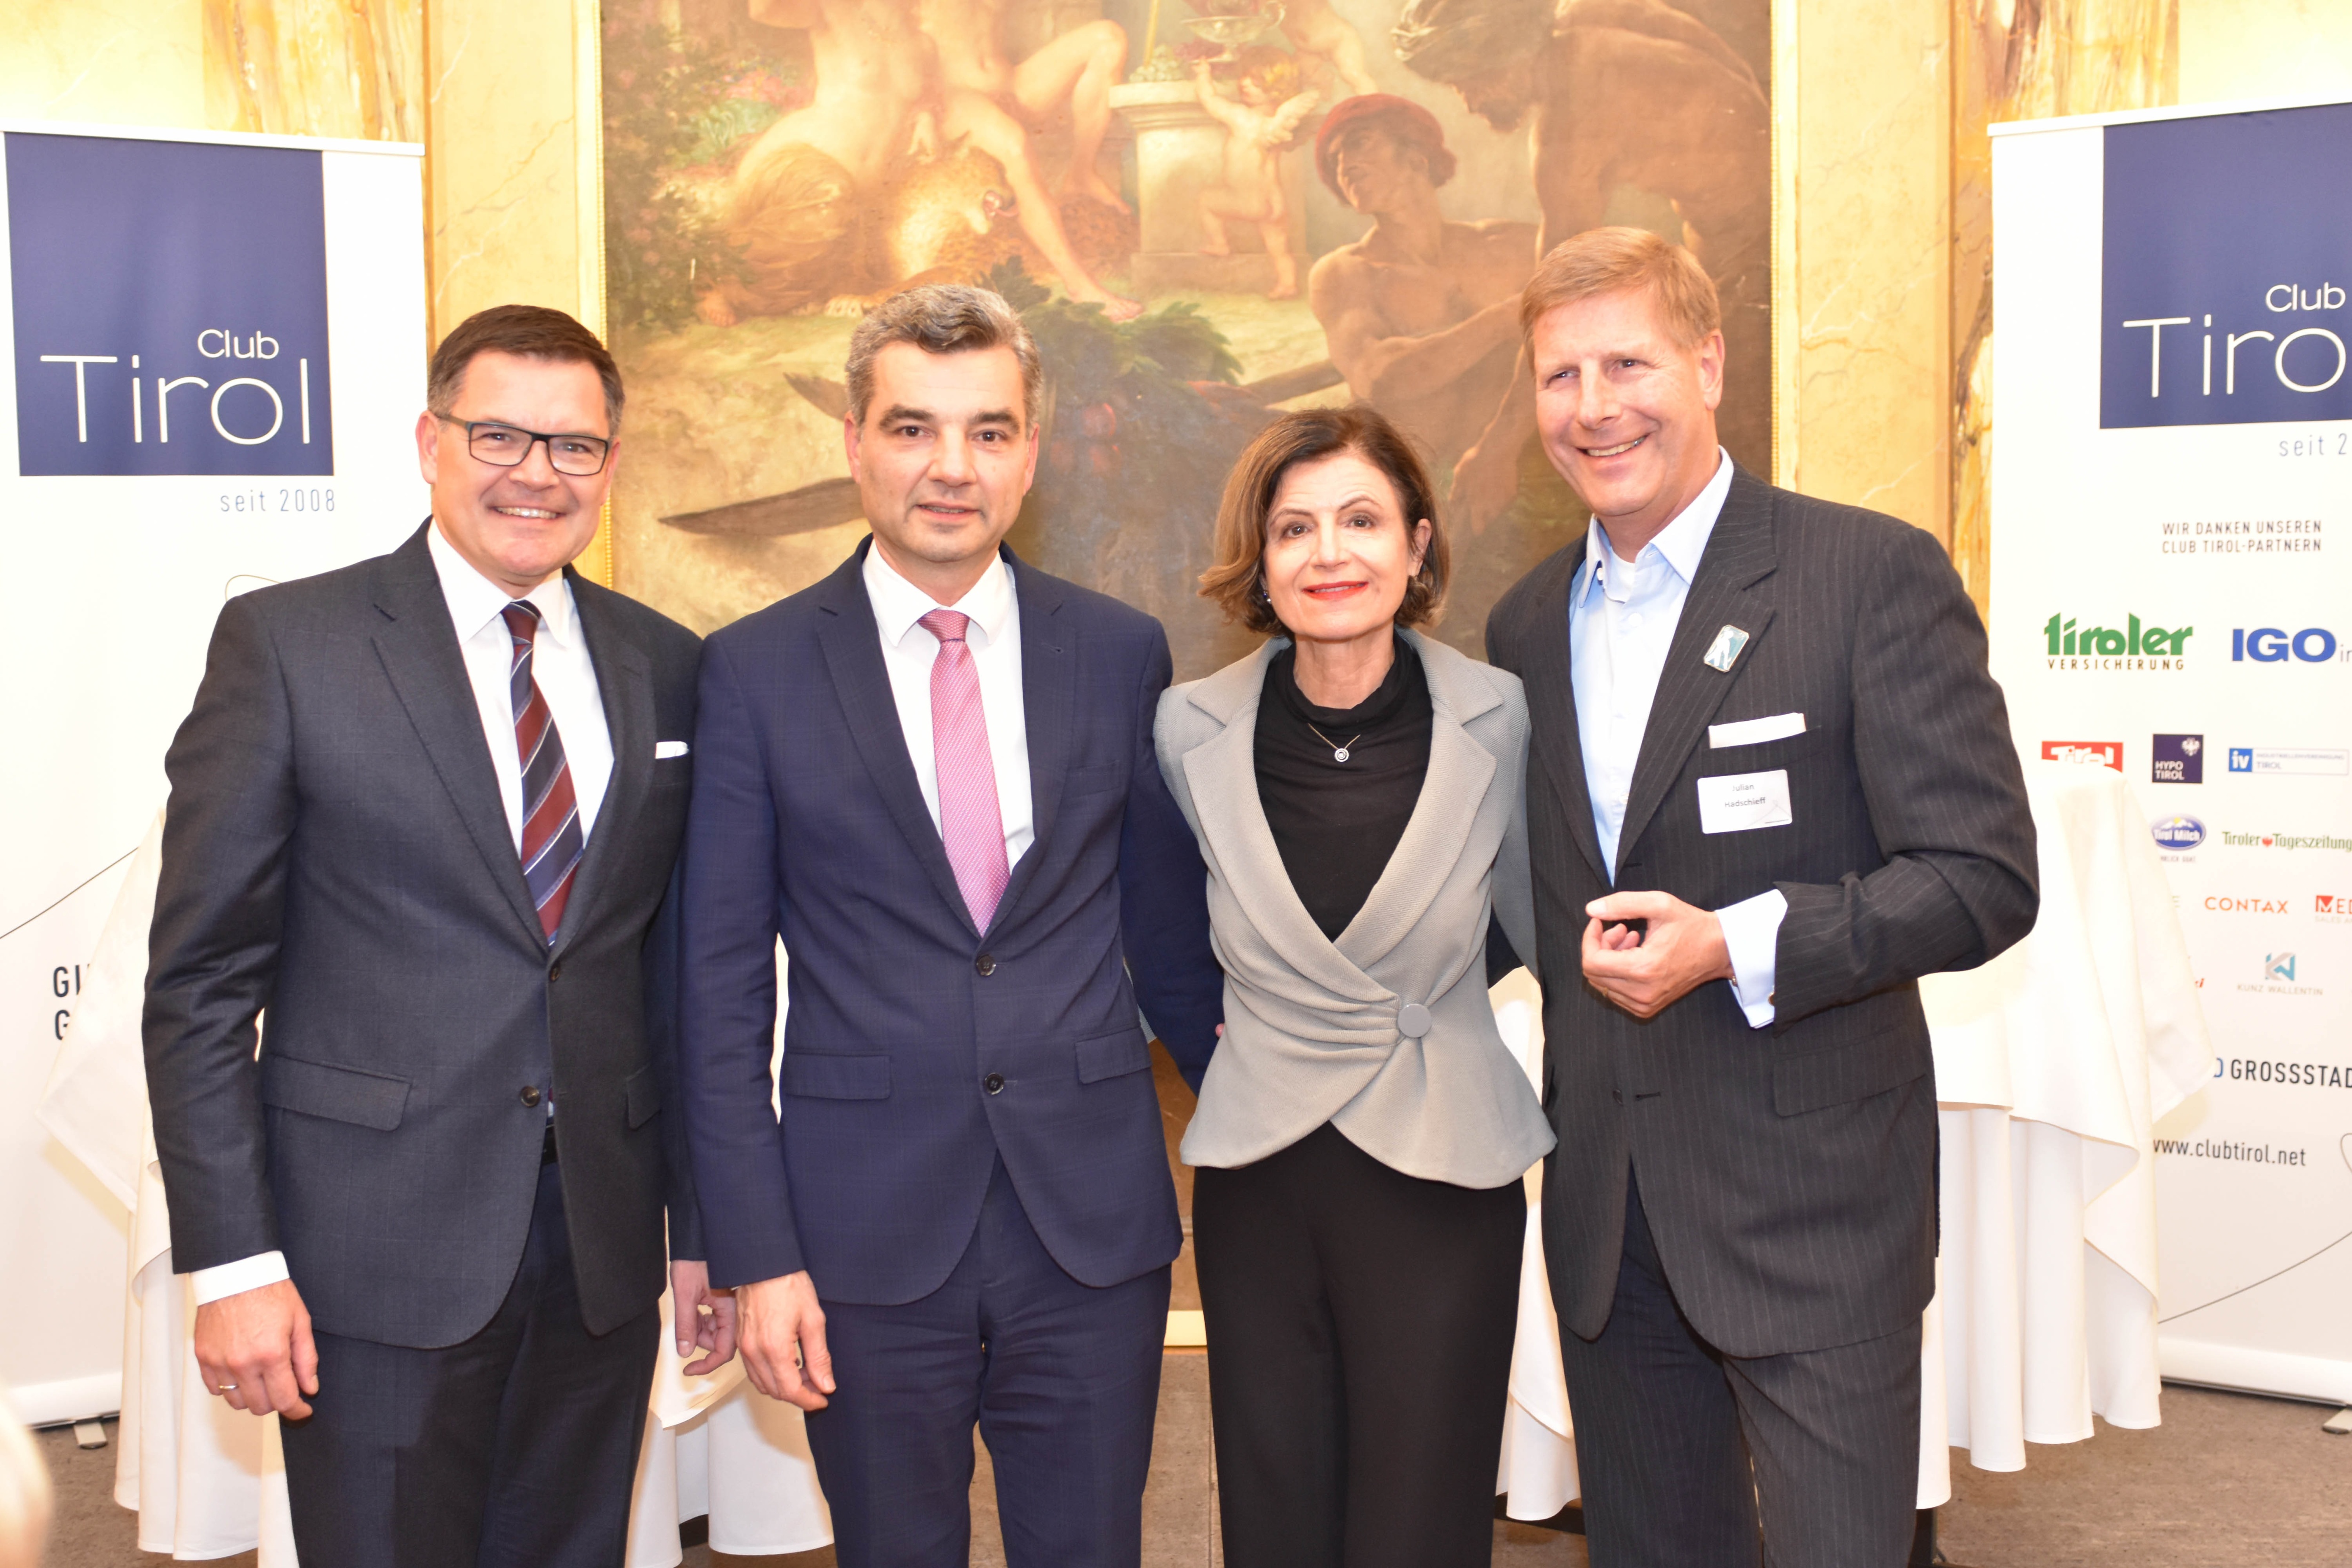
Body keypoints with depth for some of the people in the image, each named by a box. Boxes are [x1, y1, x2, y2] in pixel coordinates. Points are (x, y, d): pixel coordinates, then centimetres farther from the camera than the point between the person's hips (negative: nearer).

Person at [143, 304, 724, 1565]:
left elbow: (677, 973, 10)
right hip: (377, 1255, -3)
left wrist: (700, 1225, 9)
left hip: (603, 1260, 4)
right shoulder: (286, 643, -4)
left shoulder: (664, 668, 7)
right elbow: (202, 980, -5)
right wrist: (232, 1261, -10)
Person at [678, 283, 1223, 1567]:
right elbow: (723, 988, -2)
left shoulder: (1122, 653, 3)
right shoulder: (756, 670, -2)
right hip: (866, 1233, -1)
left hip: (1095, 1224, 2)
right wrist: (756, 1256, -6)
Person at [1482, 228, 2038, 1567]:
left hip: (1809, 1200, -5)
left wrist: (1738, 947, -24)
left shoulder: (1876, 575, -9)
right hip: (1610, 1206, 6)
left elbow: (1984, 877, -14)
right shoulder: (1529, 625, 10)